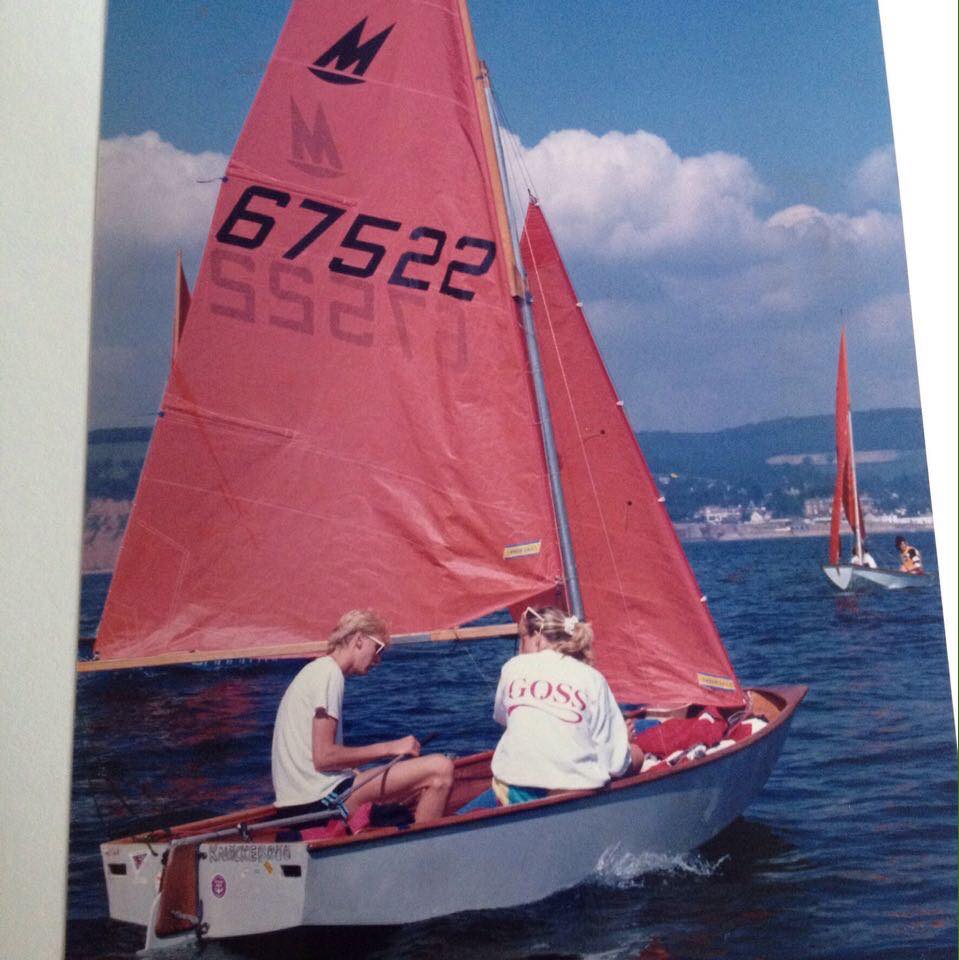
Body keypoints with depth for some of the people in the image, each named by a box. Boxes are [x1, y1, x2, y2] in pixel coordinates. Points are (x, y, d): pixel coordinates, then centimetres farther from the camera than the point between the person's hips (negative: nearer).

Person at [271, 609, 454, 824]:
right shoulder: (329, 672, -9)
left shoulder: (316, 669, 20)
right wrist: (389, 747, -10)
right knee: (440, 768, -15)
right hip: (322, 799, -10)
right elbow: (323, 757, -17)